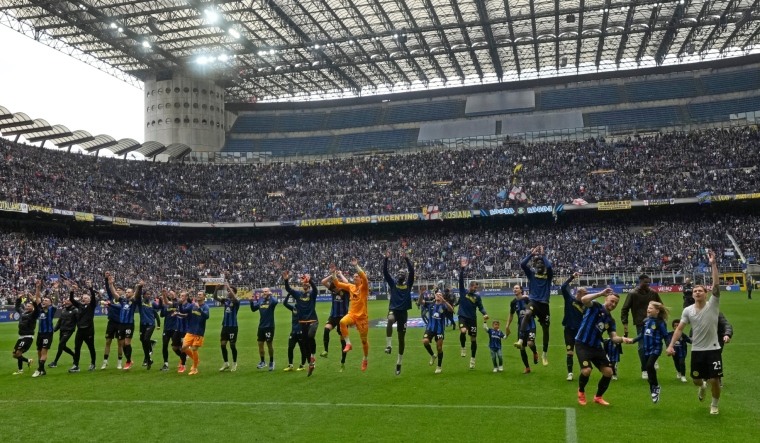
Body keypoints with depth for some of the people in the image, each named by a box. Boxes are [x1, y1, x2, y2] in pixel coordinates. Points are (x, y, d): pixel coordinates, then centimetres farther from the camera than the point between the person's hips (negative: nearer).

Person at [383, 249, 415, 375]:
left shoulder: (408, 283, 5)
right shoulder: (393, 283, 7)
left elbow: (412, 271, -10)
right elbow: (385, 272, -5)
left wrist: (406, 258, -19)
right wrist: (386, 259, -17)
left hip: (403, 311, 1)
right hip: (393, 309, -1)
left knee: (401, 338, 6)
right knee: (390, 320, -39)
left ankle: (398, 364, 19)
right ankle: (388, 345, -31)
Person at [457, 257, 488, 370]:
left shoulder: (477, 296, 3)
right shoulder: (463, 291, -2)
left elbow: (481, 307, 4)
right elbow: (461, 280, -13)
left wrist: (485, 314, -17)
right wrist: (462, 269, -25)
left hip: (472, 318, 2)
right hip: (463, 316, -2)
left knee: (473, 339, 5)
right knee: (463, 331, -30)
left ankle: (472, 359, 20)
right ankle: (463, 348, -2)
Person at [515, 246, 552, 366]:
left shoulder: (548, 275, 5)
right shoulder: (531, 274, 7)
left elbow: (549, 266, -18)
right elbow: (522, 264, -9)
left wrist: (543, 255, -7)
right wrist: (532, 254, -6)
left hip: (544, 304, 1)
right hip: (533, 301, -1)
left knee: (545, 329, 10)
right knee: (527, 314, -36)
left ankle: (544, 354, 28)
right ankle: (520, 341, -45)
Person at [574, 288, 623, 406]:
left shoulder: (610, 320, 9)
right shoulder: (596, 306, -8)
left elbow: (614, 338, 1)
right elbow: (584, 299, -30)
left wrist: (623, 339, -20)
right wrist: (601, 293, -29)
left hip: (596, 346, 7)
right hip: (582, 344, -7)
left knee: (608, 372, 1)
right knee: (587, 370, -23)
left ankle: (598, 397, 25)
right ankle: (581, 391, 10)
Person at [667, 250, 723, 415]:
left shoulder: (712, 305, -6)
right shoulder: (688, 311, 0)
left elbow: (716, 286, -18)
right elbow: (679, 329, 1)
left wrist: (713, 264, -26)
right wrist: (671, 345, -10)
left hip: (713, 349, -2)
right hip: (697, 350, 2)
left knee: (715, 380, -2)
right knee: (696, 380, 10)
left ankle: (714, 405, 25)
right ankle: (702, 386, 48)